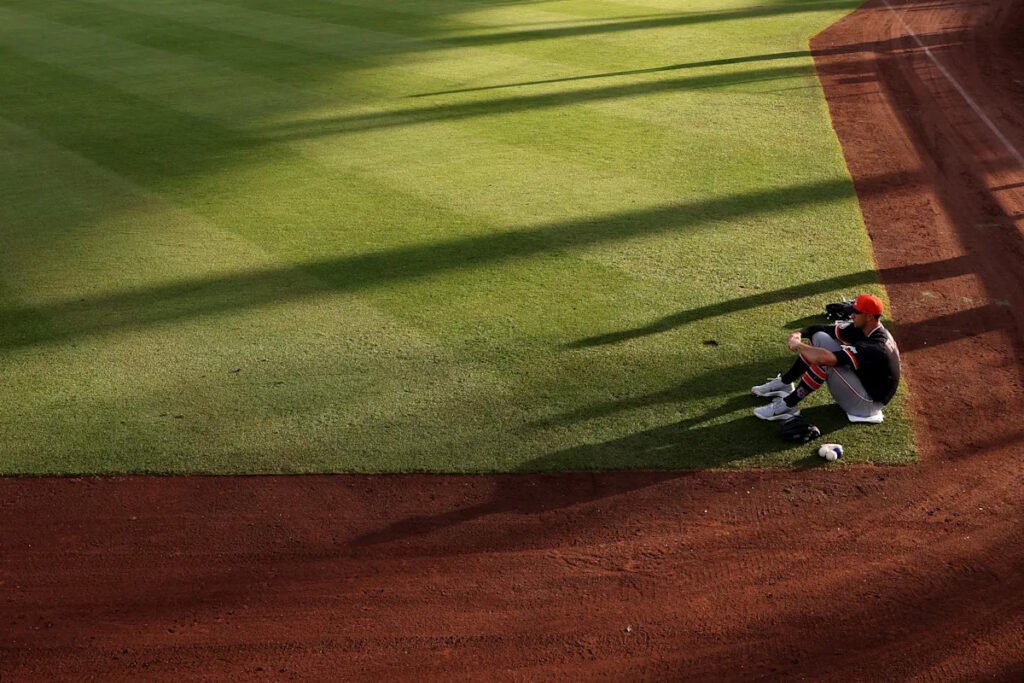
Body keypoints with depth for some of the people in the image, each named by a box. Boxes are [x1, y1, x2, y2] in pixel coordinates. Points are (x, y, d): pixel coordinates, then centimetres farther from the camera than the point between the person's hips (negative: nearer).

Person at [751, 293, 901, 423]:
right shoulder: (863, 327, -7)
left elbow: (826, 358, -42)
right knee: (820, 337, -1)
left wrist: (798, 345, -27)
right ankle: (784, 383, 10)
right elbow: (824, 329, -2)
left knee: (823, 360, -28)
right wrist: (800, 334, -21)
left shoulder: (874, 348, -34)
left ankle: (787, 405, -16)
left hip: (869, 403, -9)